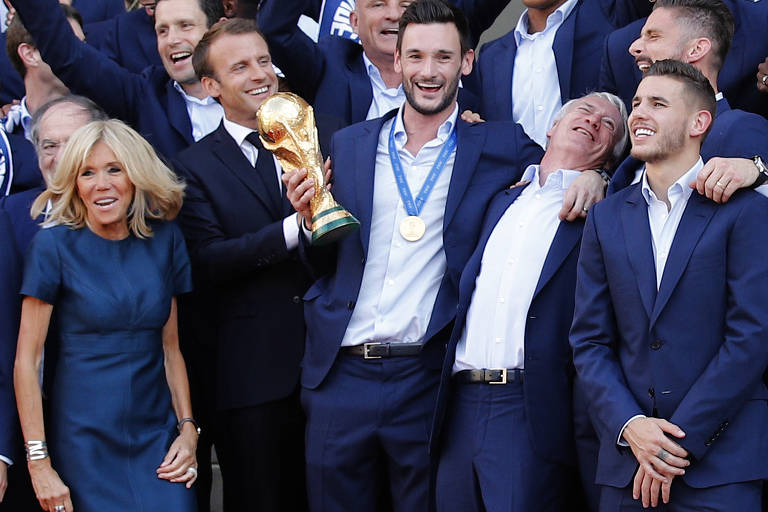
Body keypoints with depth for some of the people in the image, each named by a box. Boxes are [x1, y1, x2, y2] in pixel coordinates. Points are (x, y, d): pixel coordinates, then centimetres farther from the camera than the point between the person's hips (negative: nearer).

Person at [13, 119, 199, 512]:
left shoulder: (163, 240, 6)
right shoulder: (54, 244, -6)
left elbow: (170, 346, 11)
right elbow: (26, 359, -8)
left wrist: (188, 428, 1)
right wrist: (38, 463, -12)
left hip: (156, 436, 3)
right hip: (84, 444, -3)